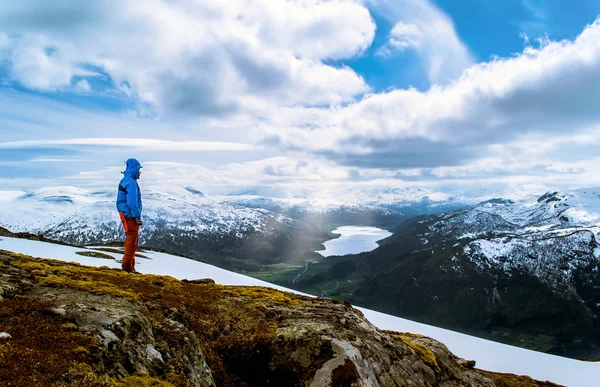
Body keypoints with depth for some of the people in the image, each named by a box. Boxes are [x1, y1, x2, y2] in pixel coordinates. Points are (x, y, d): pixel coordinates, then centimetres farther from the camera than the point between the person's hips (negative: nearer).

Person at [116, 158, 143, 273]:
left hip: (125, 215, 10)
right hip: (131, 216, -10)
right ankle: (127, 265, 1)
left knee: (130, 240, 17)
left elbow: (120, 201, 18)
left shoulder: (124, 181, 14)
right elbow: (132, 202, -23)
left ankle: (128, 264, 24)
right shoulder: (131, 182, -17)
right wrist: (137, 216, -18)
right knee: (132, 241, -3)